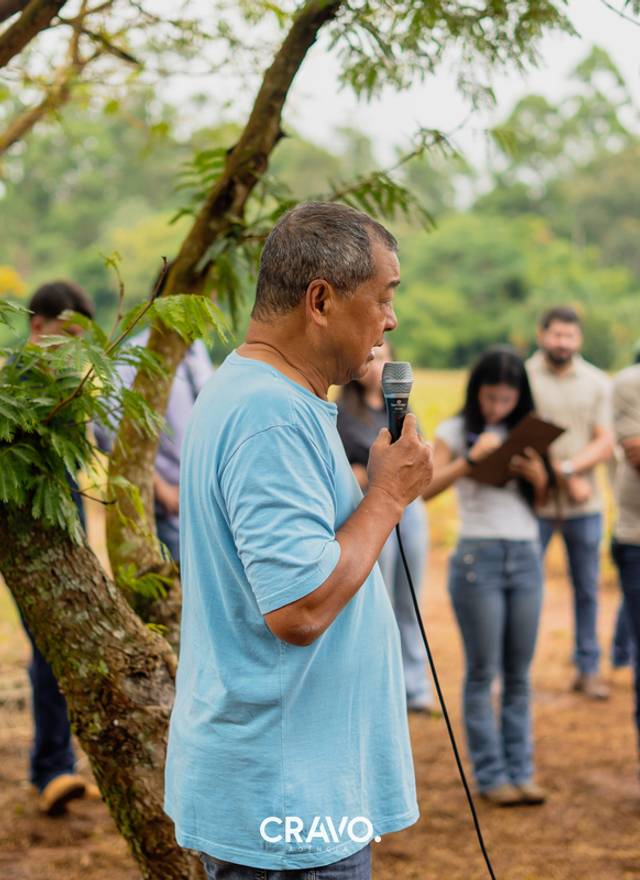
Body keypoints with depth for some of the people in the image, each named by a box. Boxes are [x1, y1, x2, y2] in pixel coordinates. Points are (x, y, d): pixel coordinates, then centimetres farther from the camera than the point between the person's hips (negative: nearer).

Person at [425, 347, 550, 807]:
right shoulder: (456, 431, 1)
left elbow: (542, 504, 14)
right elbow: (428, 488, -14)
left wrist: (539, 478, -6)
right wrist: (472, 458, -24)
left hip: (527, 557, 4)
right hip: (478, 557, -4)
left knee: (519, 674, 7)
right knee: (484, 673, -1)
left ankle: (521, 772, 12)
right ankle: (491, 774, 5)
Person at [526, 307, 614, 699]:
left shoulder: (597, 383, 9)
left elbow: (605, 442, 2)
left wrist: (570, 467, -15)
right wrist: (565, 477, -12)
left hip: (584, 505, 3)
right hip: (532, 502, -2)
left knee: (587, 589, 7)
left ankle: (589, 669, 16)